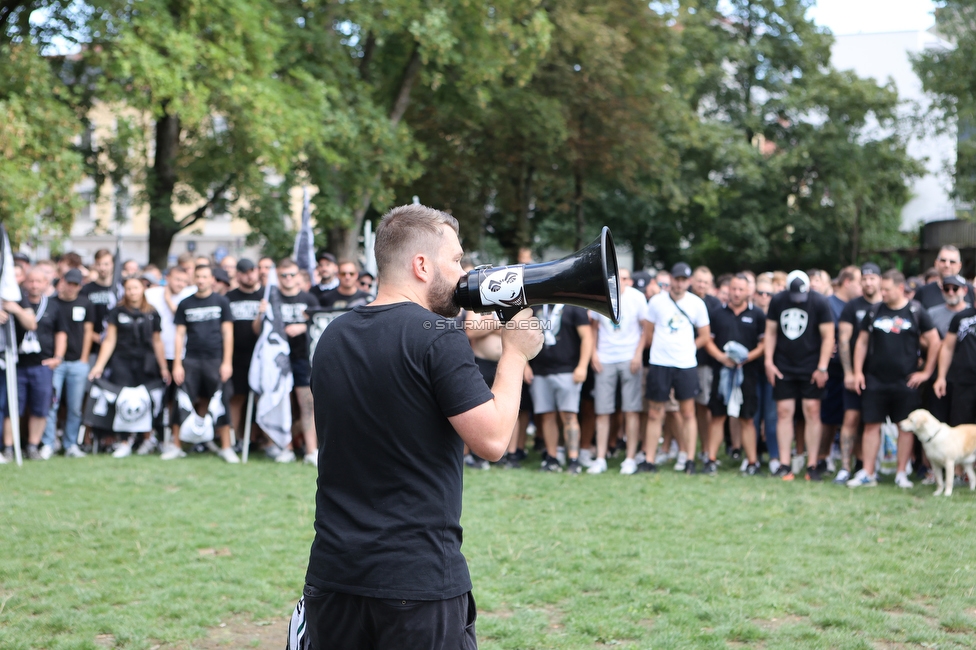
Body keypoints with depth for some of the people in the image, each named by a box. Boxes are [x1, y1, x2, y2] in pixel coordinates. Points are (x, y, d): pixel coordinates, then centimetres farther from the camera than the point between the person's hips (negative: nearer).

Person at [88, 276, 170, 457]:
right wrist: (99, 365, -2)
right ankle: (125, 442, 1)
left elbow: (157, 342, 13)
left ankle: (147, 439, 14)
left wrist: (164, 368, 11)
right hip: (122, 362, -1)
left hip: (145, 363, 1)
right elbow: (110, 340, 5)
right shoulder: (117, 312, 6)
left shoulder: (151, 314, 8)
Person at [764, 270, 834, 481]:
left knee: (812, 411, -4)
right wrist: (768, 362, 1)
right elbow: (770, 332, 8)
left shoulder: (819, 302, -8)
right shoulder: (777, 301, 1)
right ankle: (784, 465, 2)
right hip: (783, 366, 2)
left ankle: (812, 465, 0)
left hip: (810, 367, -2)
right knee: (784, 412, -1)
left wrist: (822, 368, -9)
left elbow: (828, 336, -6)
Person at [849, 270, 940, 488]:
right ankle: (867, 473, 6)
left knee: (906, 427, 3)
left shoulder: (916, 313, -1)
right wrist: (858, 372, 3)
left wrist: (926, 372, -1)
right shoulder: (874, 312, 6)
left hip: (905, 381, -2)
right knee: (871, 425, 2)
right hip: (875, 379, 2)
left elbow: (934, 342, 2)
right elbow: (862, 342, 11)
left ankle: (902, 474, 11)